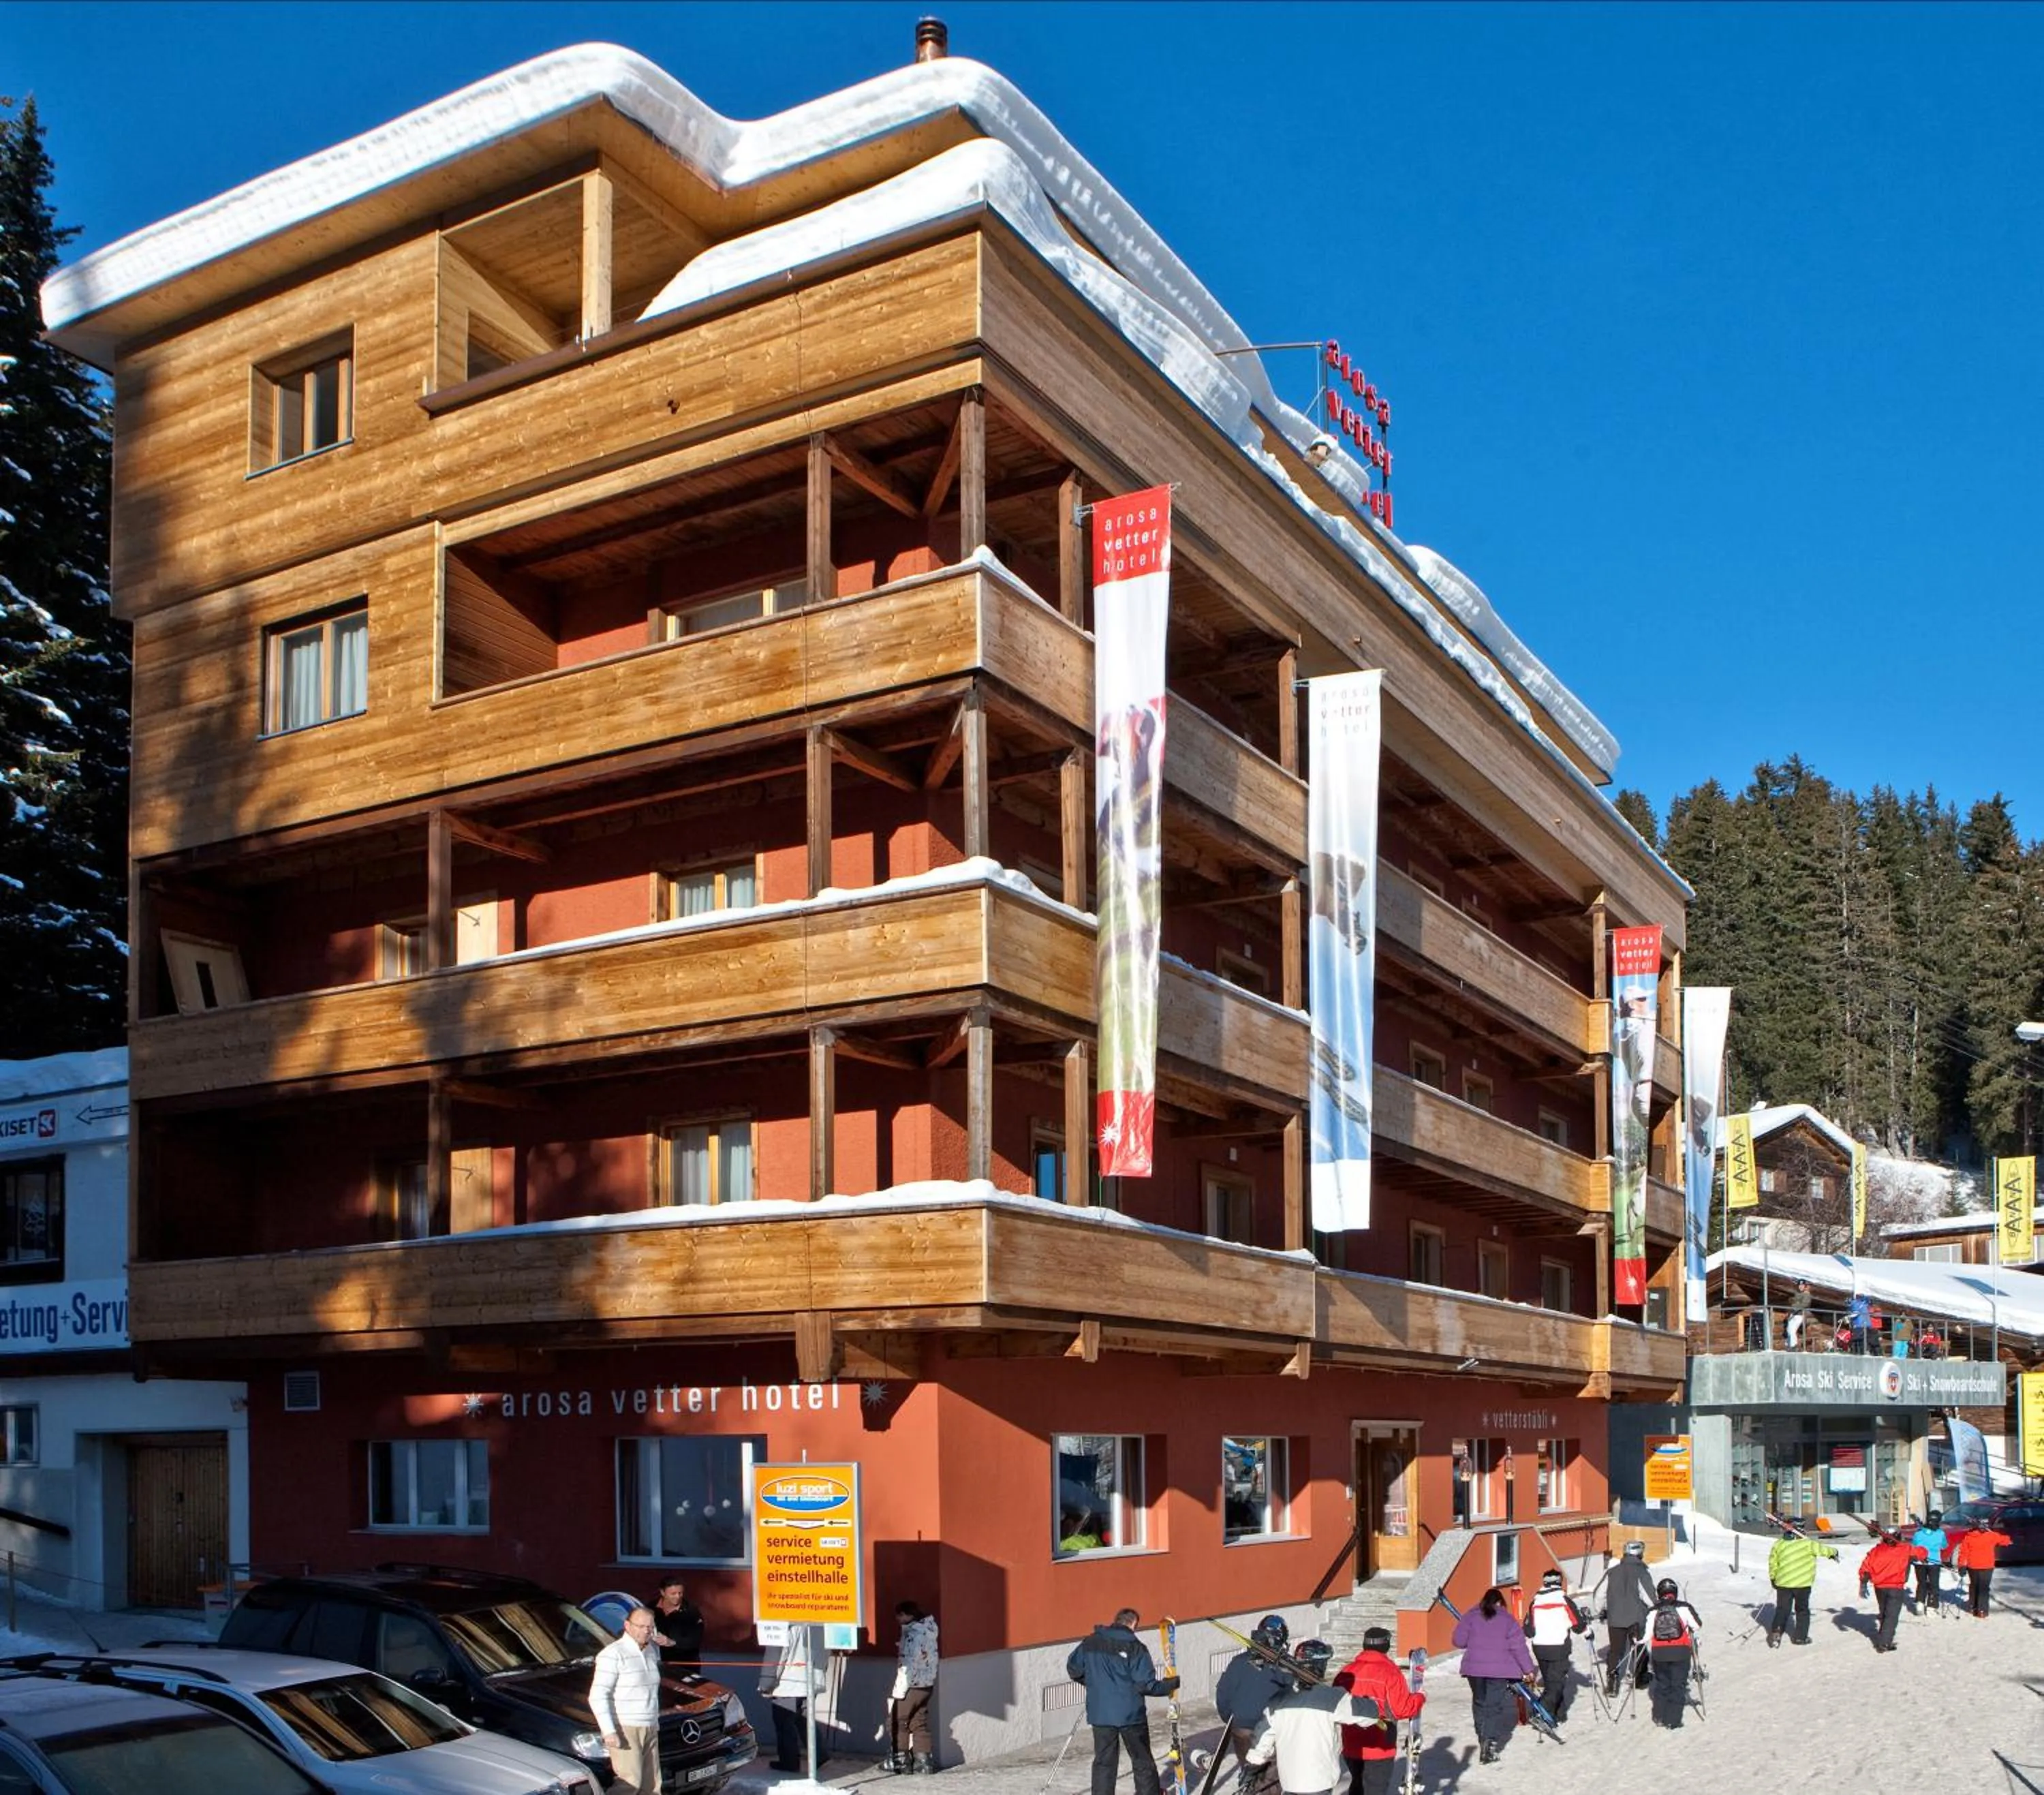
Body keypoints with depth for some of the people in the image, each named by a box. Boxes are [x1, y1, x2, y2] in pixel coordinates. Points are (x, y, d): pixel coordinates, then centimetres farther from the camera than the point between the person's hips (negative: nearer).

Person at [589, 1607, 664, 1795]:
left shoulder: (653, 1651, 11)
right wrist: (608, 1731, -23)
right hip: (625, 1729, -8)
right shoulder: (613, 1654, -13)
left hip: (650, 1729, 8)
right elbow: (598, 1696, -17)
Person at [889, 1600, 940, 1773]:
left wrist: (900, 1691, -19)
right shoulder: (928, 1630, 8)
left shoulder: (912, 1634, -20)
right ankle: (923, 1762, 10)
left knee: (897, 1722, 6)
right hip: (927, 1686, 8)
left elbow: (909, 1665, -23)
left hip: (912, 1686, -8)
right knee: (920, 1724, 12)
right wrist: (901, 1651, 11)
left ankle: (900, 1760, 12)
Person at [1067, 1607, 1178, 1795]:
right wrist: (1171, 1684, 1)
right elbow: (1146, 1684, -15)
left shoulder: (1090, 1643, 1)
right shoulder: (1135, 1648, -12)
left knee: (1104, 1762, 11)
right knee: (1143, 1762, 13)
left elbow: (1074, 1670, 10)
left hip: (1100, 1713, 3)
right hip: (1131, 1714, -3)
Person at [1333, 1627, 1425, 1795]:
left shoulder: (1347, 1672, 1)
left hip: (1351, 1747, 5)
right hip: (1380, 1749, -5)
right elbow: (1403, 1709, -16)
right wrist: (1420, 1697, 3)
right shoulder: (1390, 1672, -15)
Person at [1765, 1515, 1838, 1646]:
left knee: (1782, 1610, 9)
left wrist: (1773, 1578, 21)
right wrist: (1834, 1552, 27)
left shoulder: (1778, 1544, 0)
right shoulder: (1807, 1544, -10)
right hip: (1802, 1583, -2)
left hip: (1783, 1583, 2)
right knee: (1802, 1610, 15)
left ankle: (1776, 1632, -8)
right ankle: (1800, 1637, 20)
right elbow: (1822, 1549, 5)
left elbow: (1772, 1563, 6)